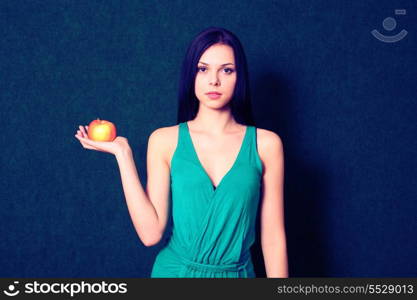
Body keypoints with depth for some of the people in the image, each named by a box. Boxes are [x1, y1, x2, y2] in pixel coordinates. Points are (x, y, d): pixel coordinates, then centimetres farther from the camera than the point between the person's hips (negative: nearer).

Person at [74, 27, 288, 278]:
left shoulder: (265, 144, -6)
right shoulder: (165, 141, -6)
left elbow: (273, 236, -4)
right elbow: (150, 232, -12)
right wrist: (123, 153, -13)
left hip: (239, 272, 0)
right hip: (175, 270, 0)